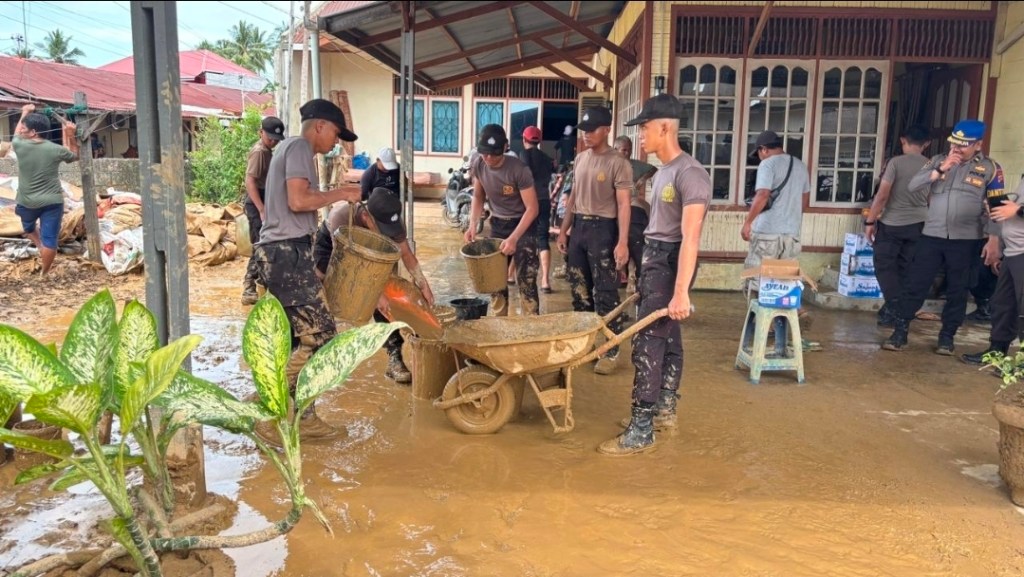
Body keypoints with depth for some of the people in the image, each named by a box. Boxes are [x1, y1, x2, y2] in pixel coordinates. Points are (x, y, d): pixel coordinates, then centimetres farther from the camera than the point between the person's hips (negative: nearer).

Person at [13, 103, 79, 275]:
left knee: (28, 227, 35)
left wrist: (25, 112, 29)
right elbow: (75, 155, 13)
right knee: (50, 239, 2)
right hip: (52, 201, -1)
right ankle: (44, 273, 8)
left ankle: (39, 246, 27)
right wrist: (71, 135, 9)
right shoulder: (56, 150, -9)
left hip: (27, 202, 1)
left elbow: (16, 134, 19)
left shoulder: (20, 145, -7)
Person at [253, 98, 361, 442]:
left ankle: (302, 416, 17)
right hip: (288, 254, -11)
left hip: (278, 253, 11)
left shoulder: (290, 147, 23)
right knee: (320, 336, -9)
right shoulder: (299, 147, -7)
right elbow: (298, 201, -19)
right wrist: (340, 194, -8)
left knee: (298, 340, 11)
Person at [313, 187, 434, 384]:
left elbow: (406, 254, -13)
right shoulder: (342, 217, -43)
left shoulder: (392, 221, -30)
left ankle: (394, 356, -11)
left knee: (384, 299, -14)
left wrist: (423, 284, -23)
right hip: (331, 246, -2)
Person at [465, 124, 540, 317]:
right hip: (497, 223, 5)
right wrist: (473, 224, -9)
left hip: (523, 224, -5)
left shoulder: (519, 170, -26)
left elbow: (532, 208, -23)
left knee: (525, 280, -9)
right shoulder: (478, 165, -11)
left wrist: (514, 238, -31)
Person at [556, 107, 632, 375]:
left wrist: (622, 242, -20)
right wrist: (563, 230, 14)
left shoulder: (618, 162, -10)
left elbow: (623, 204, -14)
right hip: (579, 226, 7)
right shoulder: (580, 159, 12)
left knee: (605, 294, -5)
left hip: (603, 229, -7)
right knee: (580, 289, 14)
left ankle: (612, 351, 2)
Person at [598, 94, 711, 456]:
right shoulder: (663, 172, 13)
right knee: (667, 338, 17)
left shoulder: (690, 174, -18)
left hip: (670, 262, -9)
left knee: (648, 342, -10)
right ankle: (665, 409, 29)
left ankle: (641, 430, -4)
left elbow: (690, 237, -25)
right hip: (654, 259, 10)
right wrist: (646, 274, 18)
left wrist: (681, 291, -30)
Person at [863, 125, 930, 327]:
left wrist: (870, 221, -8)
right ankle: (902, 309, 16)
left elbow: (882, 195, -15)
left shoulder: (896, 162, -12)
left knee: (884, 265, 4)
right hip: (918, 224, 5)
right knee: (904, 267, 12)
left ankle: (894, 307, -7)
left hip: (892, 223, -5)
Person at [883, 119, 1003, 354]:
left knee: (957, 291, 8)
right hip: (932, 236, 2)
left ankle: (947, 337, 20)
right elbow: (913, 185, -5)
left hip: (966, 240, -2)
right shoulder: (938, 160, 7)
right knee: (915, 285, 0)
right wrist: (942, 169, -15)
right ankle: (899, 332, 7)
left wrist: (993, 241, -9)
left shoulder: (990, 168, -1)